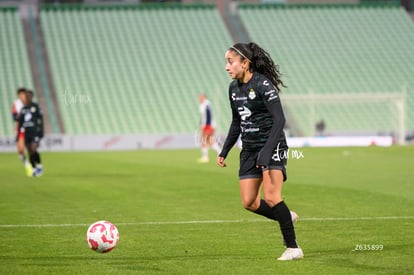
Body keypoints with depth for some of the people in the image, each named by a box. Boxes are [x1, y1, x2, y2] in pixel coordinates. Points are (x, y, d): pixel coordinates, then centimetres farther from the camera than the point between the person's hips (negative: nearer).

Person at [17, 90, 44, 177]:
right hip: (26, 133, 5)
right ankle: (34, 170, 14)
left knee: (33, 149, -17)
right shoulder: (23, 109, 11)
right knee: (30, 151, 5)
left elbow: (40, 120, -4)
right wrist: (19, 134, 12)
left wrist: (41, 132, -9)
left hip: (35, 132, -5)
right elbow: (20, 122, 14)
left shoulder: (36, 107, -3)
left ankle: (39, 166, 2)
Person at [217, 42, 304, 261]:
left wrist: (267, 151, -29)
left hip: (272, 146, -8)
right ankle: (287, 217, 29)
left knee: (271, 197, -19)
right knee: (249, 203, 2)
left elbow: (279, 119, -21)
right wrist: (224, 151, 16)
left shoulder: (263, 84, -16)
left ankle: (293, 247, -9)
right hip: (249, 149, 8)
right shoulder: (234, 88, 8)